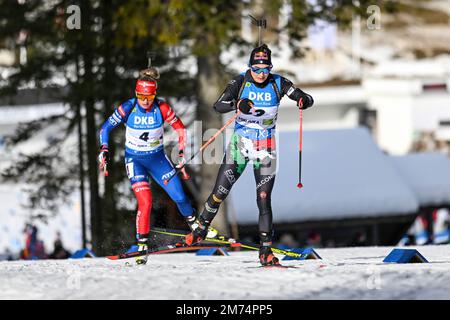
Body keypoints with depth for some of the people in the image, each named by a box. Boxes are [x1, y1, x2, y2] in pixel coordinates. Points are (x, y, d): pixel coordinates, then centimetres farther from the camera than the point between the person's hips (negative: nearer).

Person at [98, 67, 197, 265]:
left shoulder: (161, 108, -16)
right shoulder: (128, 108, -17)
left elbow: (180, 129, -1)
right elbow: (106, 128, -6)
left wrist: (182, 152, -7)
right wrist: (104, 150, -15)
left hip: (157, 158, 2)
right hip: (135, 159, -1)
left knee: (179, 197, -5)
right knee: (145, 202, -19)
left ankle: (195, 224, 26)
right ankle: (142, 246, -7)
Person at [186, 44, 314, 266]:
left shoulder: (278, 83, -6)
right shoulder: (240, 82, -9)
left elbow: (307, 99, -6)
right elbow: (218, 106, -19)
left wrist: (303, 101, -31)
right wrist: (238, 105, -38)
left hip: (265, 148, 0)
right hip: (240, 144, 0)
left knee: (264, 199, -7)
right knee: (220, 192, 2)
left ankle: (265, 251, -3)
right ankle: (201, 229, 27)